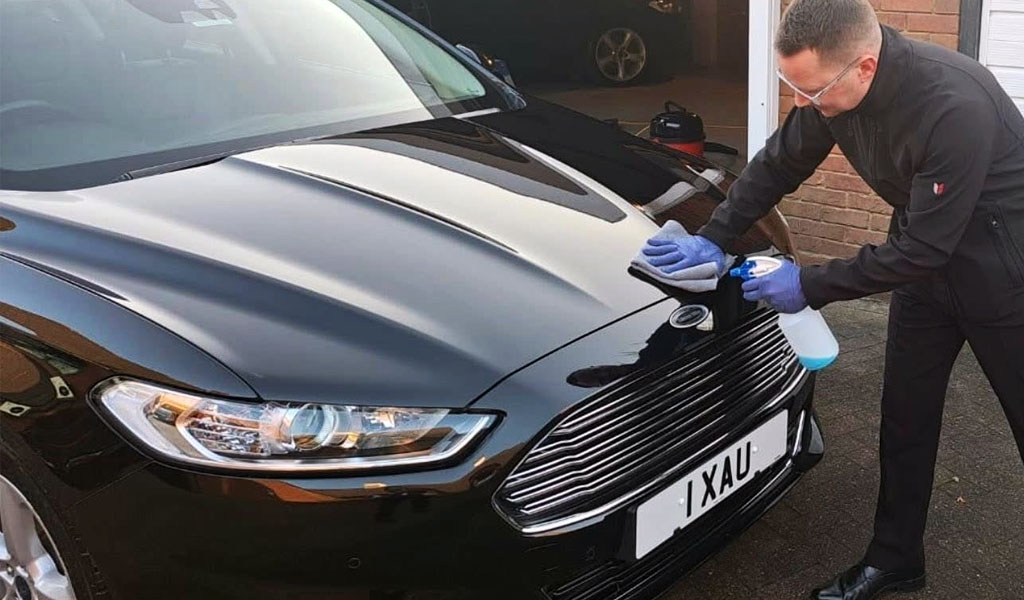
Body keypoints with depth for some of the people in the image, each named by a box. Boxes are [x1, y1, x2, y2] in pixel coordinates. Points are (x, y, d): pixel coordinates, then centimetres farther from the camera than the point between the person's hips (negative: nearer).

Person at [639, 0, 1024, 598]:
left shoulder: (955, 106, -36)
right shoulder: (835, 86, -15)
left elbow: (925, 246, -30)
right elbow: (777, 165, 2)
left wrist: (810, 286, -23)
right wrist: (711, 239, -5)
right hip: (926, 255, 6)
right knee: (905, 419, 11)